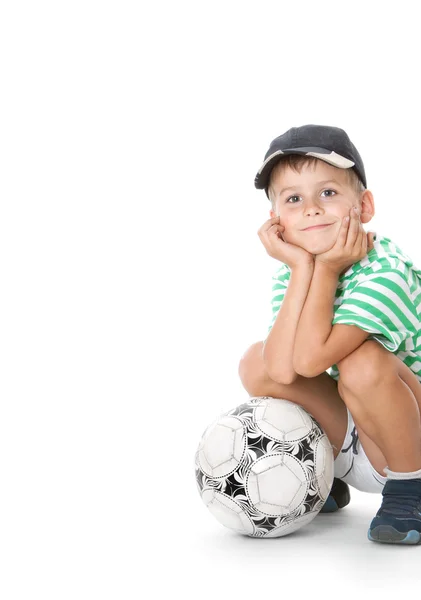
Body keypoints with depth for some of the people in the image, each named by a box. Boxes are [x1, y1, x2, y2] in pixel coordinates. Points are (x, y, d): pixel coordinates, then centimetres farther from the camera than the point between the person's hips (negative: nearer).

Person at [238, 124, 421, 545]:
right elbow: (282, 370, -25)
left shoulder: (386, 272, -25)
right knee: (257, 363, -11)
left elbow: (309, 359, -36)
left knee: (362, 362, -34)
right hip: (351, 447, 6)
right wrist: (303, 269, -26)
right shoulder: (290, 273, -6)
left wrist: (326, 269, -27)